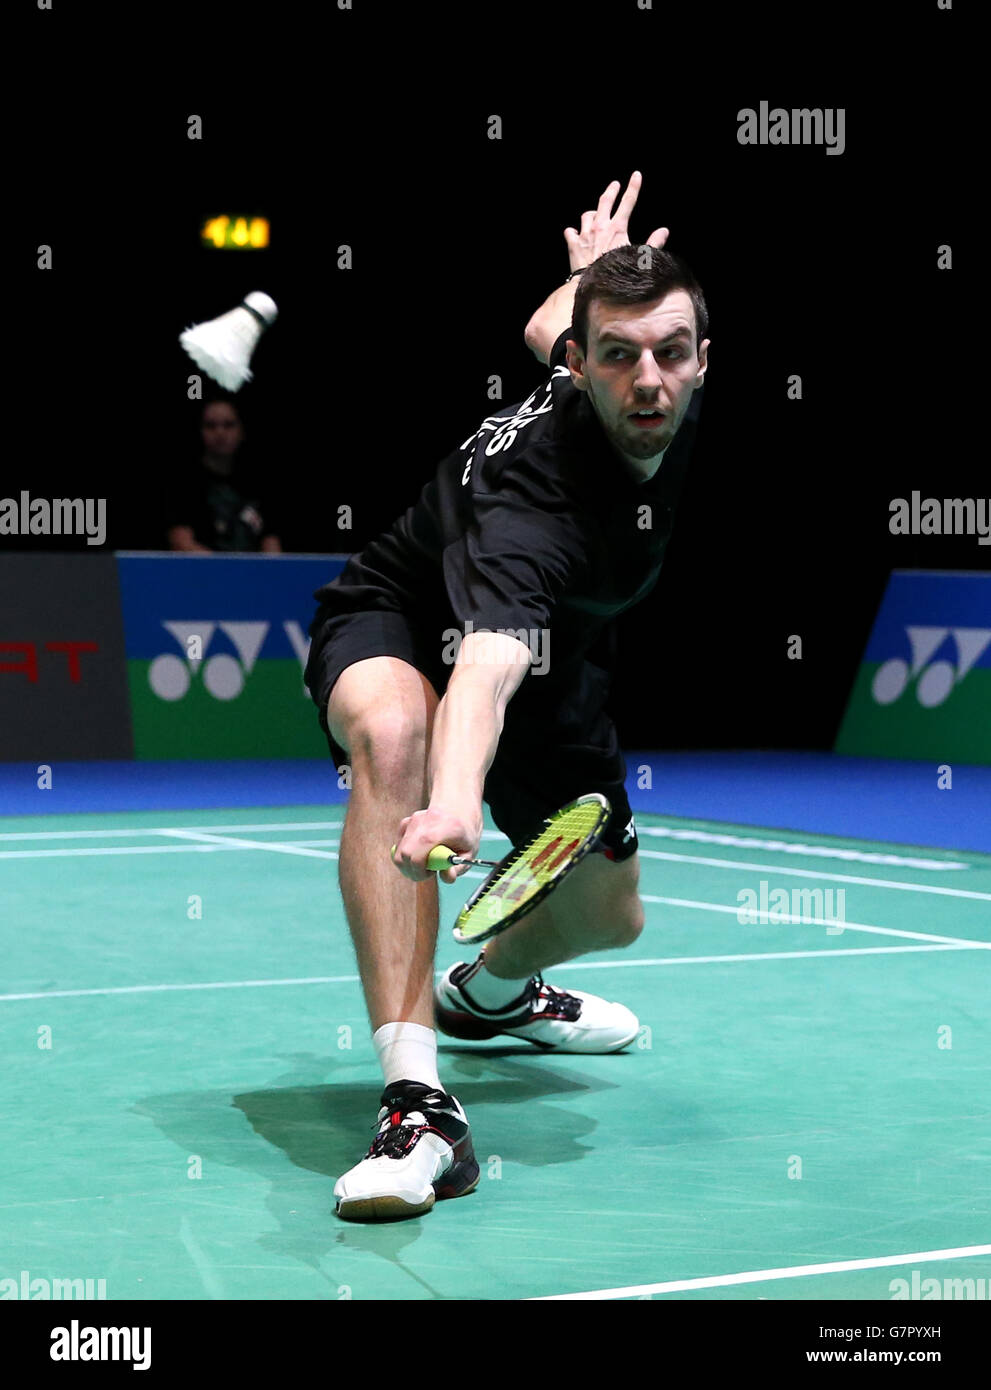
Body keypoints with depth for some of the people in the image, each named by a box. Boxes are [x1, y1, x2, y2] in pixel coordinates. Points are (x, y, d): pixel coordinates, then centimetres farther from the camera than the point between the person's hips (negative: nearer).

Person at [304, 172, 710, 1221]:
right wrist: (456, 803, -78)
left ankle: (489, 989, 53)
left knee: (606, 918, 14)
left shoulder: (674, 397, -19)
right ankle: (417, 1099, -49)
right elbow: (487, 662, -61)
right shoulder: (528, 491, -41)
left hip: (551, 652, 8)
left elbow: (541, 330, 4)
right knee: (392, 732, -44)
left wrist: (589, 279, 26)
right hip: (399, 623, -7)